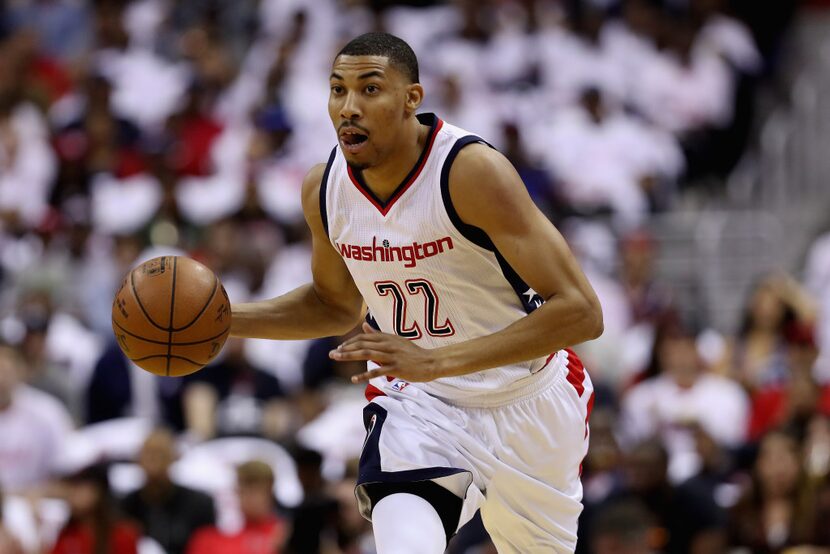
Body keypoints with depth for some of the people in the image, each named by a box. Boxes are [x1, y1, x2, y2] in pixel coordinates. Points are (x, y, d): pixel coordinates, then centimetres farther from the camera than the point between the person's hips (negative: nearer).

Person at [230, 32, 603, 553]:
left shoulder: (472, 171, -27)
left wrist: (435, 361, -38)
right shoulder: (324, 189, -9)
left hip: (527, 400, -2)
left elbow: (581, 312, -31)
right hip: (415, 403, 2)